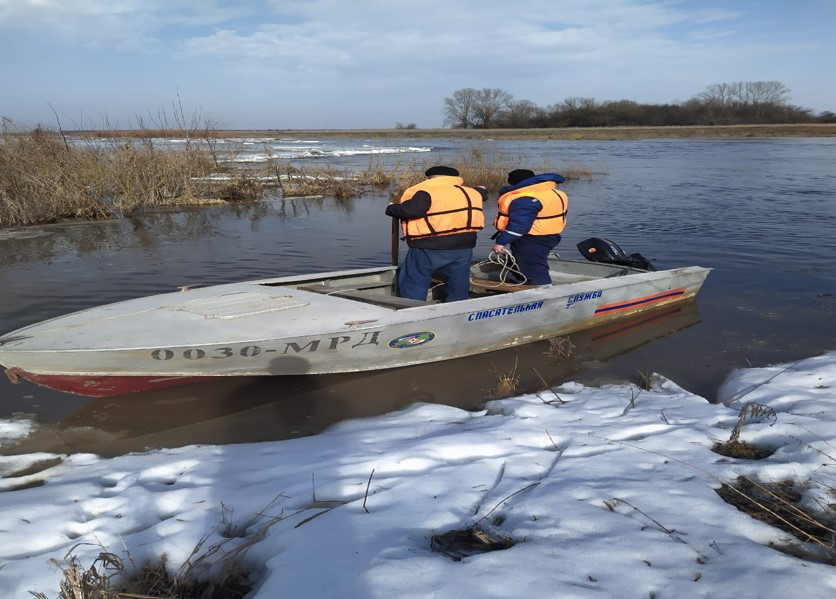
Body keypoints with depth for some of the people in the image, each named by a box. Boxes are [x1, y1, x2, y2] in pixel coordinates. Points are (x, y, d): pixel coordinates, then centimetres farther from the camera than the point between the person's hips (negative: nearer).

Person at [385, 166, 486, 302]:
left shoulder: (426, 192, -10)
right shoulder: (470, 192, 11)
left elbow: (410, 210, -22)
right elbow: (481, 193, 32)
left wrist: (391, 208, -3)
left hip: (430, 248, -6)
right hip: (463, 247, 6)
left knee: (413, 285, 4)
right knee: (458, 286, 19)